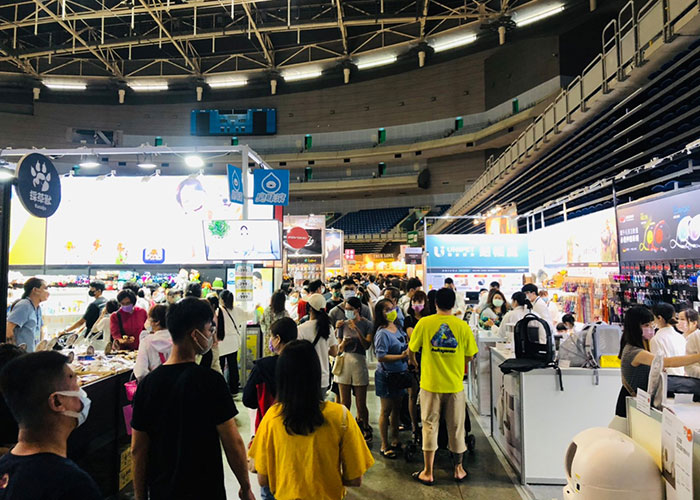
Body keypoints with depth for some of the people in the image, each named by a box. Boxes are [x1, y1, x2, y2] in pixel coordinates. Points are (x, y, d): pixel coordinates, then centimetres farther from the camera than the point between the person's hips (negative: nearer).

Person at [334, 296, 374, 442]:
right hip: (344, 362, 3)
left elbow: (367, 345, -13)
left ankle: (366, 430, 25)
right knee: (344, 403, 6)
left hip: (359, 363, -3)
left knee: (361, 404, 3)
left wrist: (357, 330, -23)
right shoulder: (343, 324, 6)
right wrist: (343, 343, -13)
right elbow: (339, 349, 10)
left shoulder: (367, 324, -2)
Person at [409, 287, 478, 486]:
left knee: (430, 427, 10)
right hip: (455, 384, 1)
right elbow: (470, 356, -1)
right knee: (456, 427, 16)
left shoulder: (424, 323, -9)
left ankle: (428, 473, 18)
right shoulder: (462, 326, -7)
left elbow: (412, 350, -2)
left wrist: (414, 363, 20)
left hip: (430, 383, -1)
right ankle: (458, 469, 30)